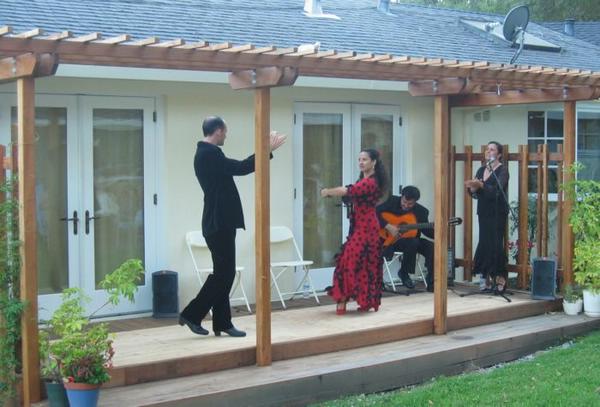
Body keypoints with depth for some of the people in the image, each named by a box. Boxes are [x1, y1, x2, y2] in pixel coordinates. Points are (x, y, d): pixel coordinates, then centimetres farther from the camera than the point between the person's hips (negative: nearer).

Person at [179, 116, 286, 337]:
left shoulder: (206, 153, 16)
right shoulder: (210, 153, -16)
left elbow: (235, 168, 22)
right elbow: (241, 168, -22)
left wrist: (263, 150, 25)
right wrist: (268, 150, -14)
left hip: (218, 222, 11)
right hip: (219, 223, -11)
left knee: (224, 272, 11)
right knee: (223, 273, -5)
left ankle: (222, 323, 13)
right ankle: (192, 314, 2)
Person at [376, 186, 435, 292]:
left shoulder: (421, 211, 1)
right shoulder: (391, 202, -8)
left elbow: (427, 231, 2)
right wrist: (389, 227, -25)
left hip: (412, 239, 5)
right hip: (390, 239, -4)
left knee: (431, 248, -19)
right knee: (413, 243, -33)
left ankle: (431, 282, -8)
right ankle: (404, 272, -12)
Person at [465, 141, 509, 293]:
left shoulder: (502, 170, -5)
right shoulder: (481, 170, 14)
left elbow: (498, 190, -20)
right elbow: (475, 194, 11)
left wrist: (481, 185, -34)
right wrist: (473, 188, -12)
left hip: (498, 213, -6)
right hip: (483, 212, 6)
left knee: (495, 244, -10)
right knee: (484, 243, 1)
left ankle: (500, 279, -1)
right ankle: (487, 278, 6)